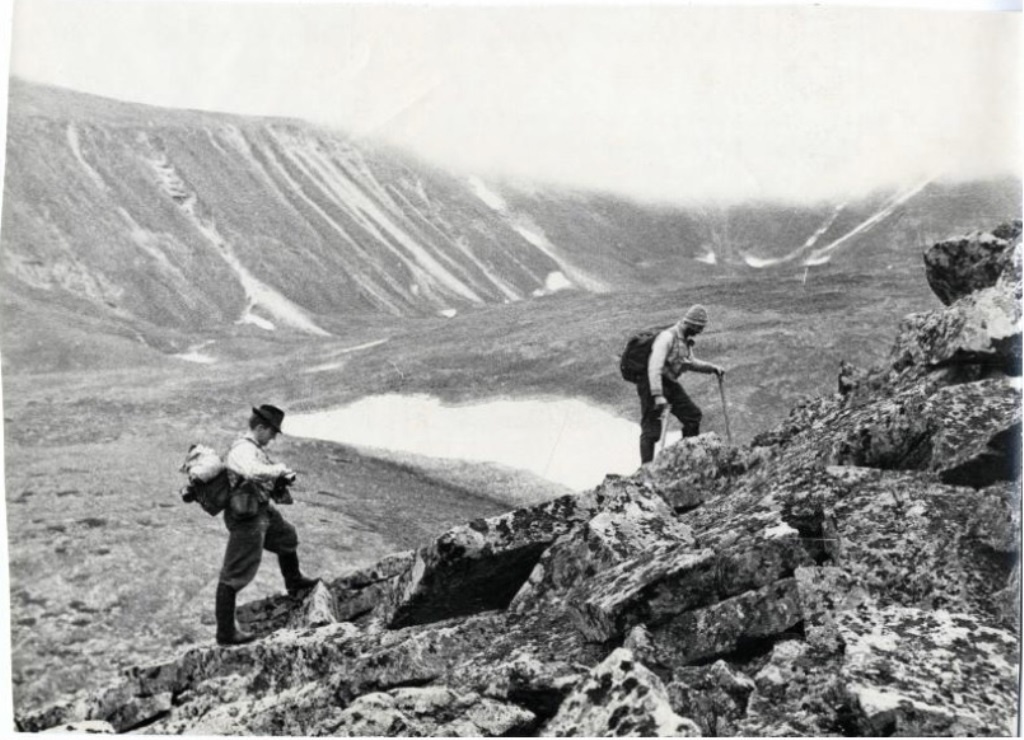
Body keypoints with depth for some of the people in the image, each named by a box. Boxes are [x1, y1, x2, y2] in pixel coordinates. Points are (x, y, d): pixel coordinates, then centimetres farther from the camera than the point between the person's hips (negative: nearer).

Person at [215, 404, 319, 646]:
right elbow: (253, 471, -46)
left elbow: (266, 475, 18)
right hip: (246, 517, -11)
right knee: (234, 576, -4)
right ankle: (225, 632, 3)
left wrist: (283, 476, -4)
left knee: (286, 537, 33)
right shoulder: (243, 450, -25)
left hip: (262, 510, 11)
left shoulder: (255, 448, 5)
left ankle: (294, 583, 58)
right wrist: (279, 469, -29)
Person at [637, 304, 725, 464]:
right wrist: (658, 396, -37)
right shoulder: (668, 337, -21)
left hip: (670, 384, 9)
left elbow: (690, 362, 28)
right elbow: (654, 367, -30)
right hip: (652, 384, -9)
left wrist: (712, 368, 14)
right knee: (651, 429, -9)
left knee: (693, 415, 9)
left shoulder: (686, 340, 9)